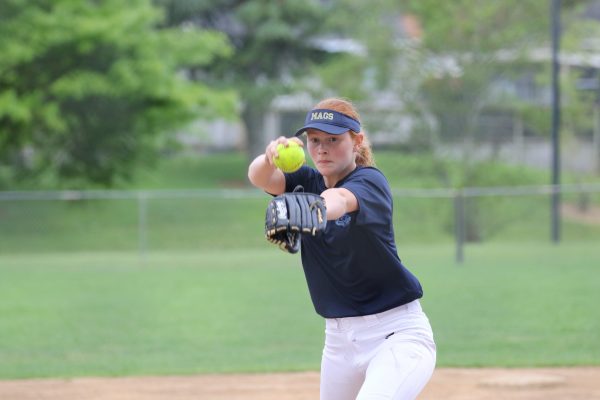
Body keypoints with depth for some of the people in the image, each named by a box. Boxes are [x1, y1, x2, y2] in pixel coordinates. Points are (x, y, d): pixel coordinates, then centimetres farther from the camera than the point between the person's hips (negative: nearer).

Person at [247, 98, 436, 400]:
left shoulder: (370, 181, -11)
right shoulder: (307, 182, 6)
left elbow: (341, 200, -36)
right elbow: (258, 177, -15)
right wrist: (270, 157, -40)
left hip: (397, 333, -7)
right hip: (339, 338, 7)